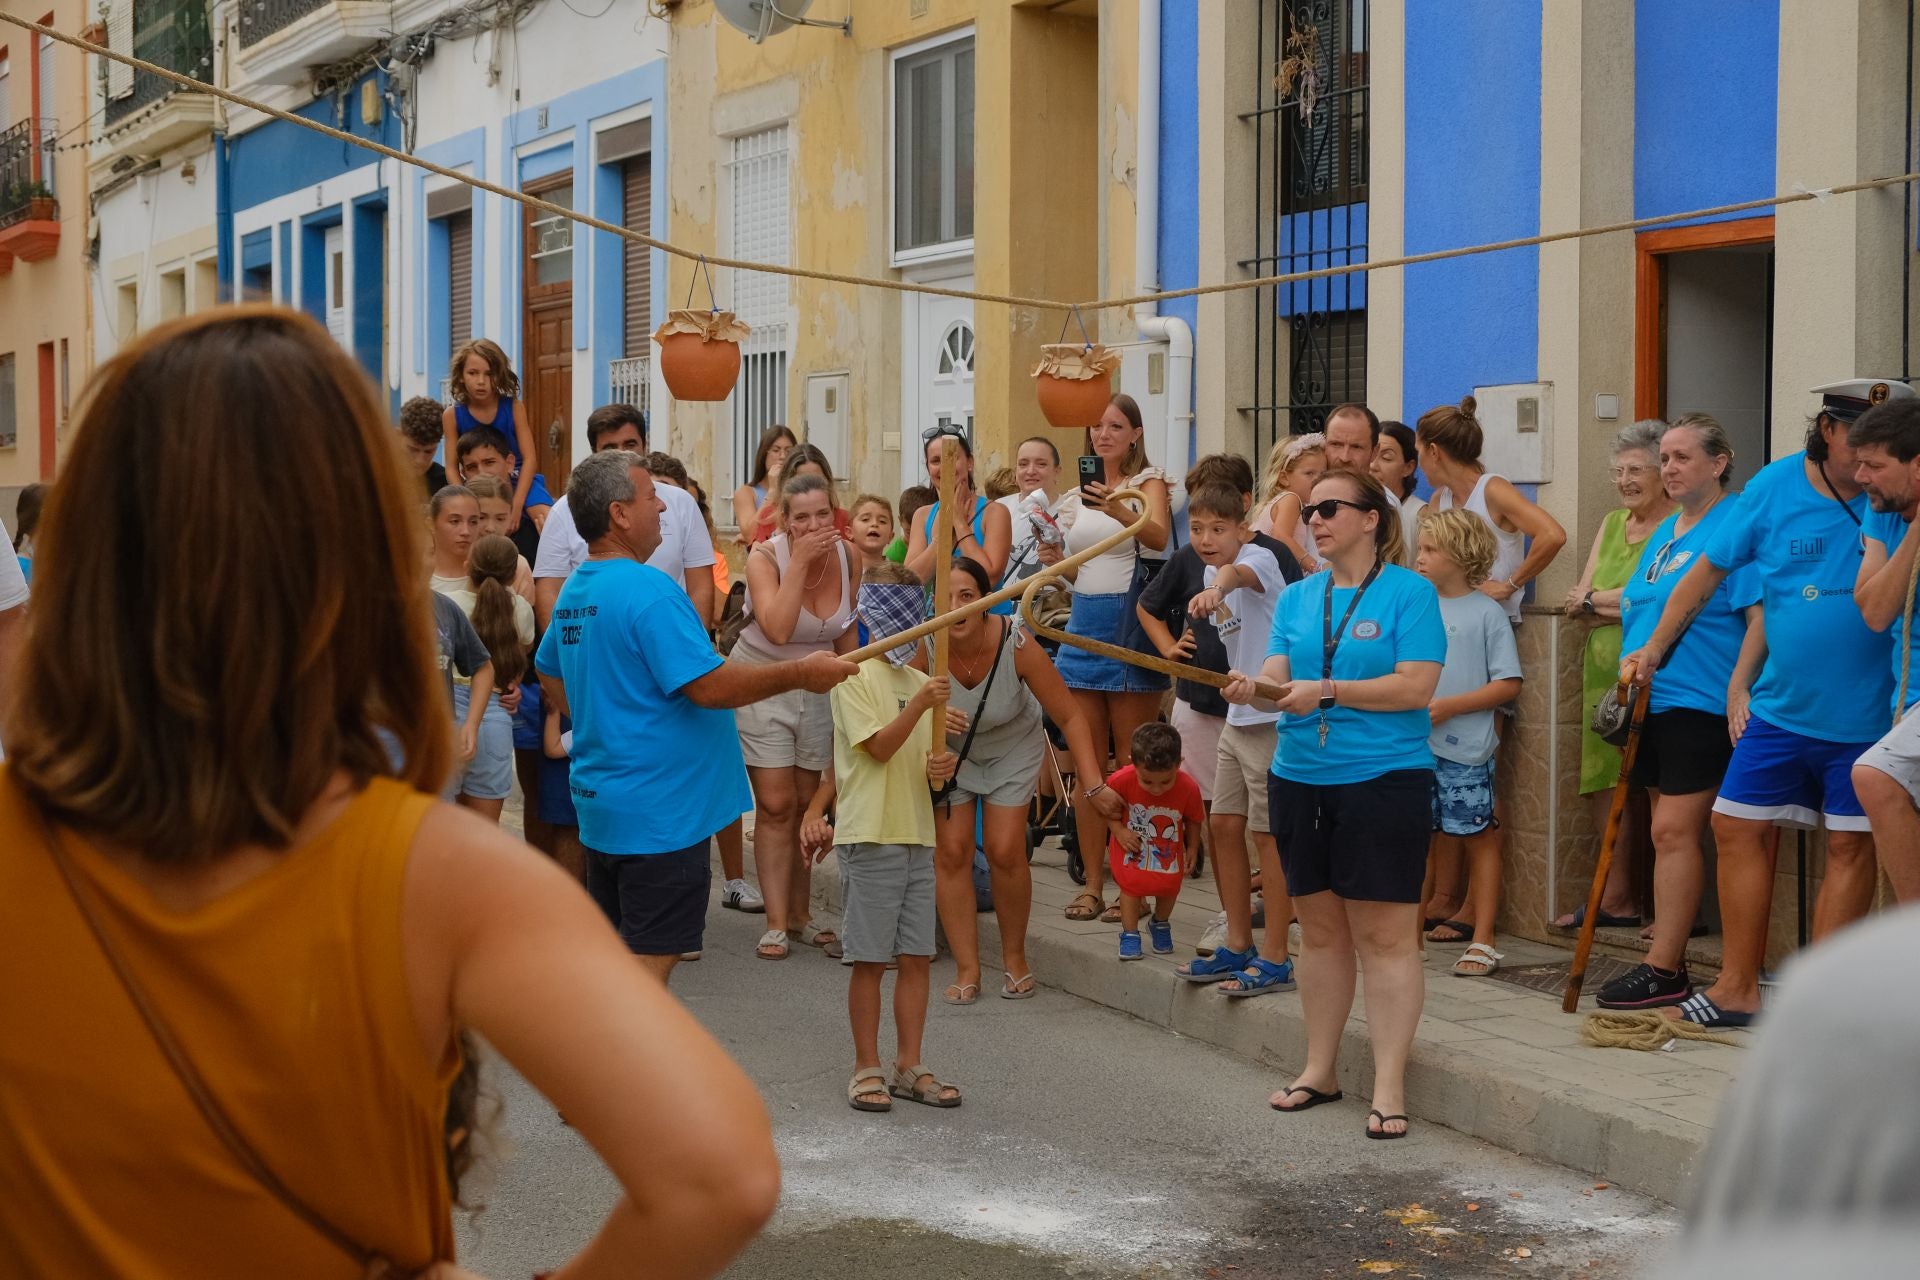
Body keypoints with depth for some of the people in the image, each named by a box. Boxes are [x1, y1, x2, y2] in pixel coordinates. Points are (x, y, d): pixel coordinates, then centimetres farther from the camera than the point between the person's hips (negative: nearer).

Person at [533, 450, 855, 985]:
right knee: (651, 962, -4)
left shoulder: (575, 592, 10)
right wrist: (803, 673, -15)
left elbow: (550, 673, 25)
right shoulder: (648, 591, -21)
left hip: (601, 802, 10)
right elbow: (710, 687, -25)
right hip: (659, 812, -10)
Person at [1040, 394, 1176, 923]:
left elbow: (1158, 534, -24)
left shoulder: (1149, 482, -3)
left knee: (1131, 765, -2)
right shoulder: (1077, 495, 14)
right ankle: (1093, 884, 12)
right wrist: (1055, 560, -4)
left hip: (1131, 622, -6)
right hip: (1084, 622, 6)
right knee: (1087, 762, 7)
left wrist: (1115, 509, -42)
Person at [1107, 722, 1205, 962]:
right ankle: (1129, 933, 4)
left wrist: (1191, 850, -2)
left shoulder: (1189, 788, -28)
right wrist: (1118, 830, -20)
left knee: (1170, 884, -7)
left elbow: (1193, 820, -7)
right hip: (1131, 843, -1)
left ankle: (1160, 924, 23)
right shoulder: (1122, 780, -30)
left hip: (1168, 848, 1)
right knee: (1130, 881, -13)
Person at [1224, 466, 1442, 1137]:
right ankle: (1319, 1069, 23)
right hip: (1300, 779, 6)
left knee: (1385, 936, -4)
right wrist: (1253, 687, -19)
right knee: (1320, 930, 13)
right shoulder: (1297, 597, 12)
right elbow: (1279, 675, 4)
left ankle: (1388, 1087, -1)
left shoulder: (1409, 591, -5)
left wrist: (1328, 691, -19)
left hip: (1384, 780, -5)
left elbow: (1416, 686, -14)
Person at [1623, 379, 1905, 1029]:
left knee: (1851, 845, 1)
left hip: (1864, 714, -3)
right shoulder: (1778, 486, -1)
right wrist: (1653, 649, 13)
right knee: (1737, 827, 5)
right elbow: (1708, 570, 9)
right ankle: (1738, 988, 16)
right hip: (1782, 705, 3)